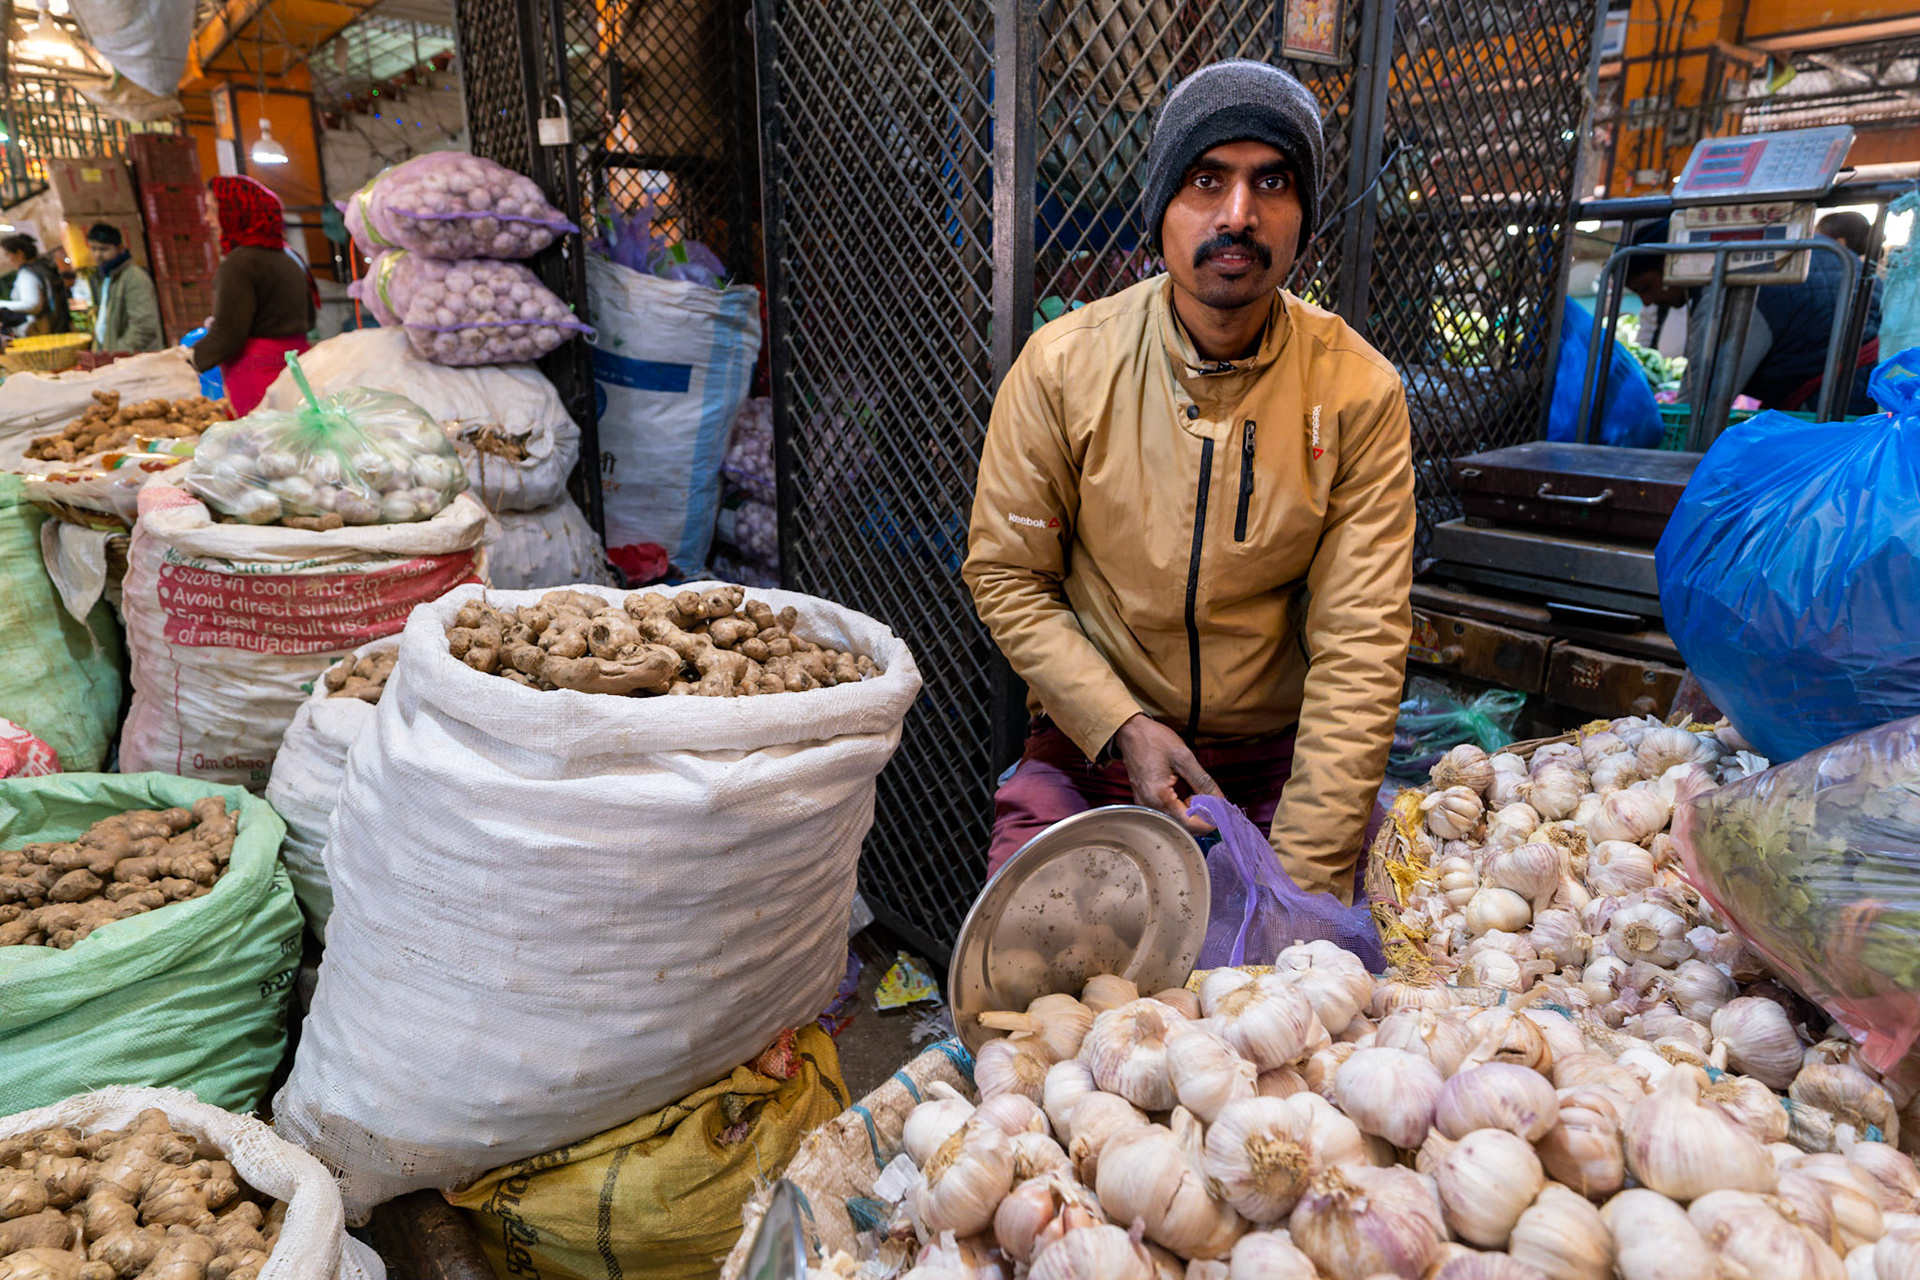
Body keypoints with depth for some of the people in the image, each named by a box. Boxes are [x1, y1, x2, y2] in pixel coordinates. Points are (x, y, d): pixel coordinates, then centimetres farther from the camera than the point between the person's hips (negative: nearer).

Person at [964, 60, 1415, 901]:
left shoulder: (1360, 393, -8)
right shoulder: (1062, 366, -8)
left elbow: (1359, 646, -11)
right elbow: (1005, 576, -3)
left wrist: (1306, 874, -17)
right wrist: (1123, 726, -15)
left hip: (1277, 753, 1)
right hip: (1090, 740, 0)